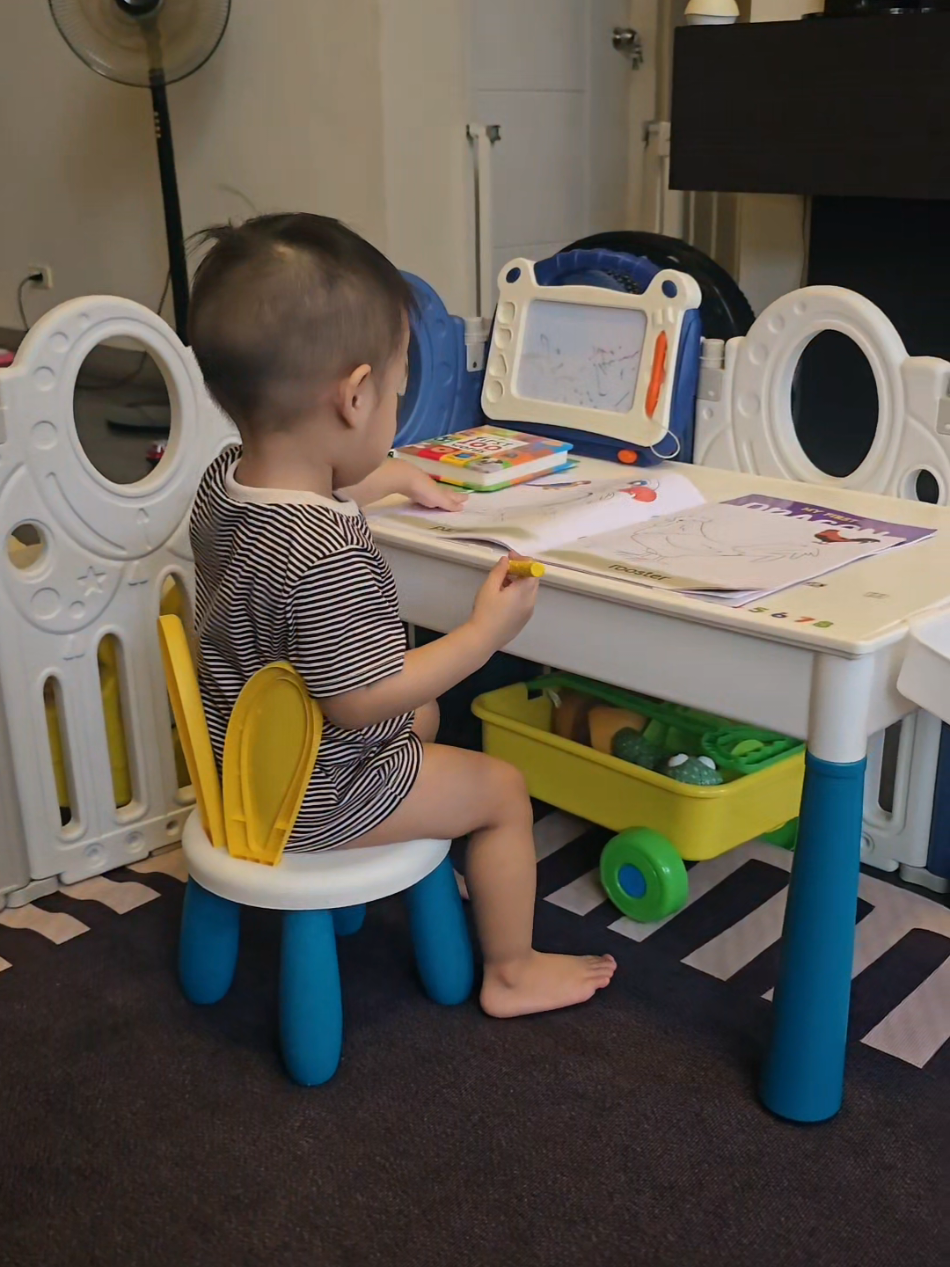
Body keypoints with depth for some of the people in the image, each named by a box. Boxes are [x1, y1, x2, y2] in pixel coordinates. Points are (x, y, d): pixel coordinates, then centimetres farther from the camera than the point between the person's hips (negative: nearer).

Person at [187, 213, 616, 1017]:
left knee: (424, 719, 31)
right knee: (502, 791, 8)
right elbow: (361, 700, -30)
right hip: (313, 797, -9)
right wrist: (485, 633, -23)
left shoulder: (224, 483, -8)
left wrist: (396, 480, 26)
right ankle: (513, 974, 26)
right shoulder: (329, 556, -37)